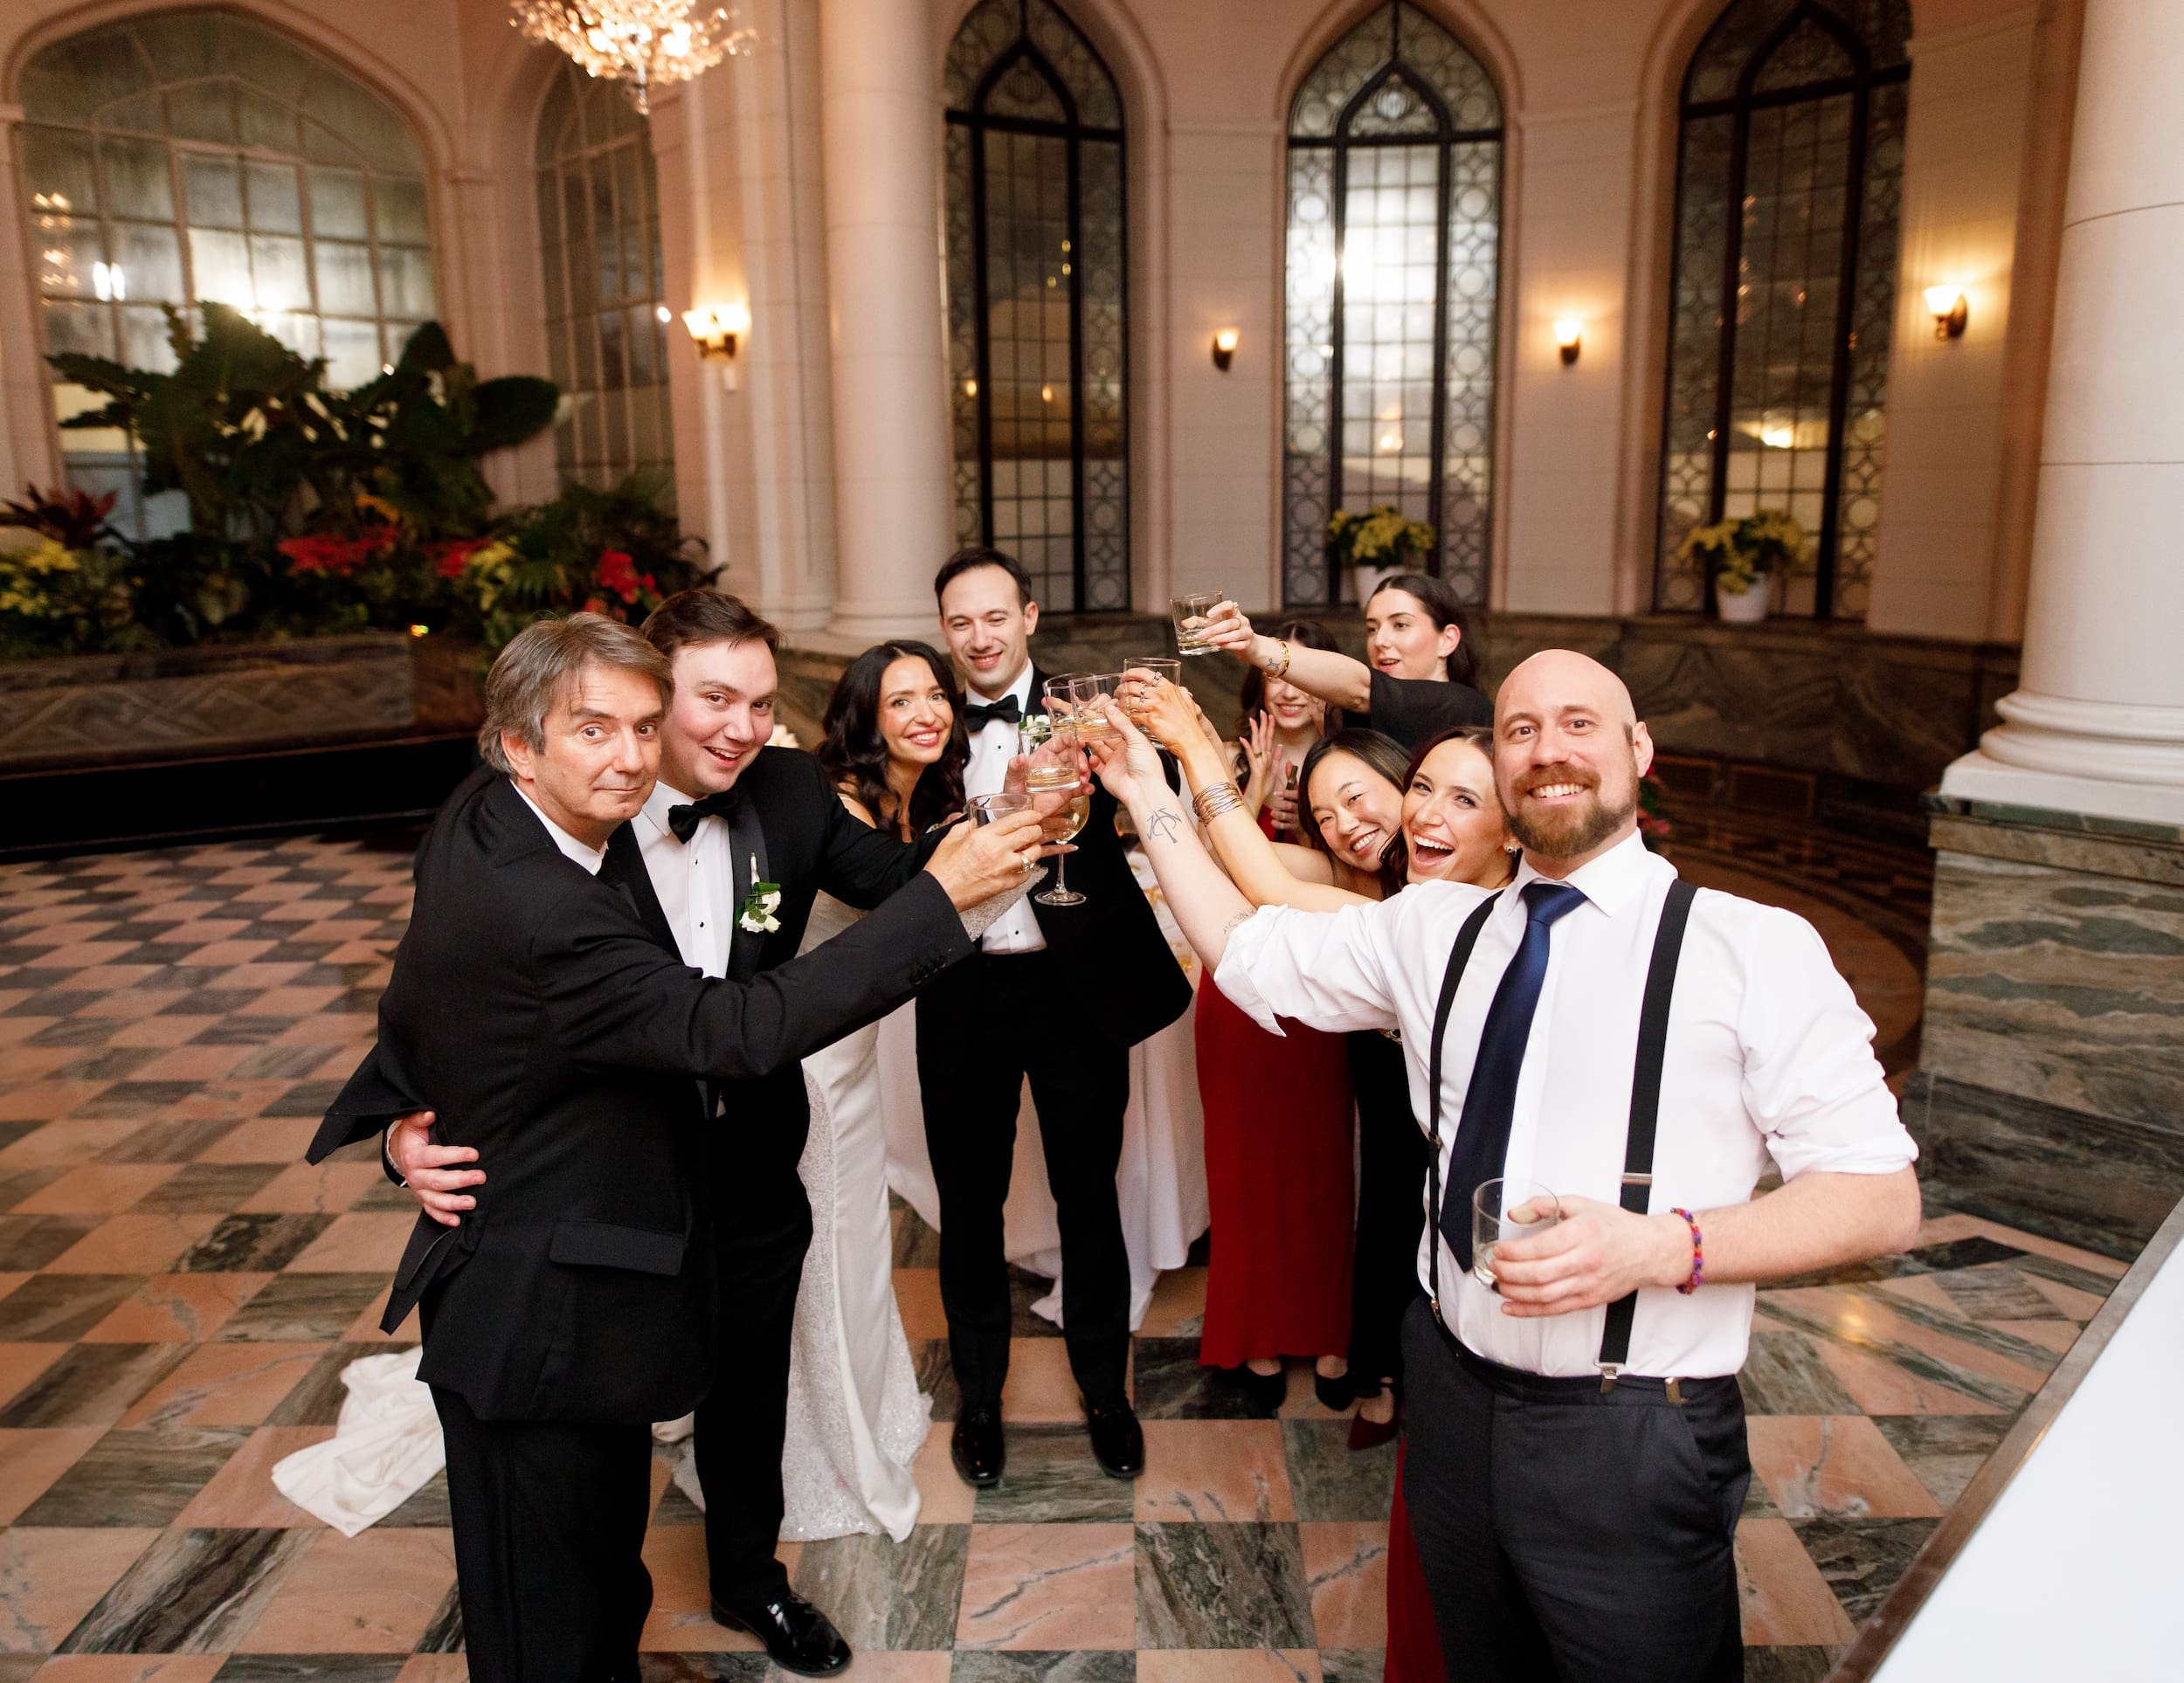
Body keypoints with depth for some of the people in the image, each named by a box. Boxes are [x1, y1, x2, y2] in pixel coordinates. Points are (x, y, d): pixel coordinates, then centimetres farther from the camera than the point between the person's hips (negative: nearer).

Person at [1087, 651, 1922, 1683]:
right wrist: (1148, 796, 8)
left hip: (1635, 1443, -4)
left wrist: (1664, 1246, -25)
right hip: (1454, 1399, 5)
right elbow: (1243, 948, 10)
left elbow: (1883, 1199, -11)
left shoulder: (1761, 950, -11)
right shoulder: (1434, 930, 4)